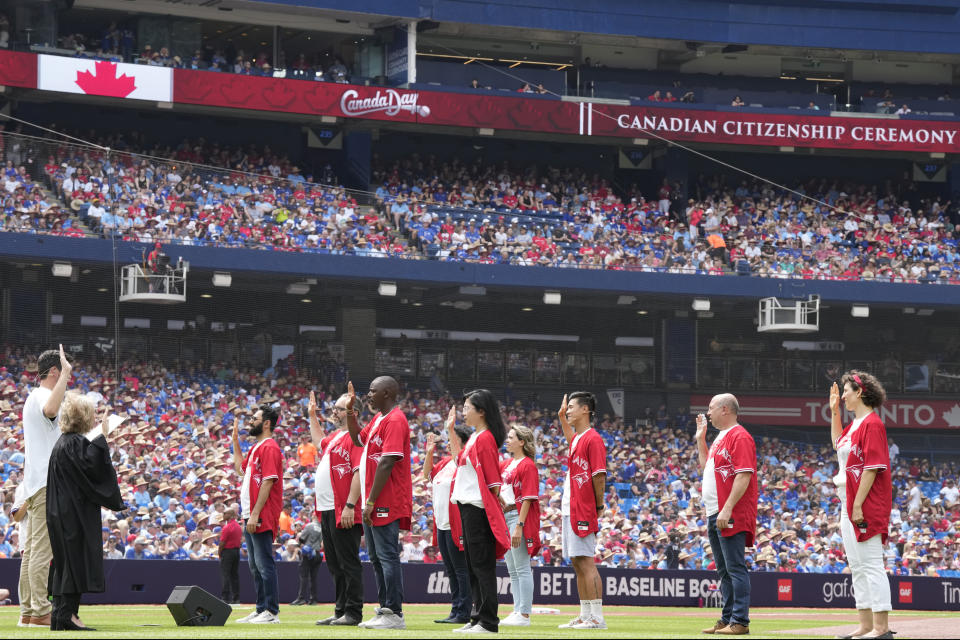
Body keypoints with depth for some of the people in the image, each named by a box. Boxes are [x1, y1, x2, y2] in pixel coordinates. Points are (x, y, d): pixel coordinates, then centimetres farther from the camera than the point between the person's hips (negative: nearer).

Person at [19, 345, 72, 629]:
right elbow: (50, 410, -37)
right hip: (47, 483, -10)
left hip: (34, 485, 10)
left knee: (32, 550, 9)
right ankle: (40, 613, -14)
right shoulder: (43, 396, -12)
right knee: (42, 551, -11)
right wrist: (66, 373, -36)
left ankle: (28, 612, 11)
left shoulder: (33, 398, 21)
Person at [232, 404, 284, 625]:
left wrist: (256, 514, -22)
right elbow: (240, 469, 33)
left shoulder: (269, 447, -12)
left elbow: (268, 482, -19)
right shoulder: (255, 448, 19)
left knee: (264, 565, -10)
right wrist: (235, 441, 27)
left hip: (262, 517, -11)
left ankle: (272, 612, -10)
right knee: (255, 565, 14)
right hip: (250, 517, 11)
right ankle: (261, 610, 19)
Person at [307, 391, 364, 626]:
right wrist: (312, 415, 43)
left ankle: (353, 613, -5)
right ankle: (341, 611, 17)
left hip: (343, 512, -10)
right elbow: (319, 442, 45)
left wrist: (350, 505, -24)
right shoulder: (334, 436, 19)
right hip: (327, 510, 10)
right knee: (335, 566, 12)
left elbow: (360, 472, -19)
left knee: (348, 563, -7)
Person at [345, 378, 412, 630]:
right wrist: (350, 411, 19)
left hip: (386, 503, -11)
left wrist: (372, 500, -22)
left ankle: (395, 614, -10)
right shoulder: (378, 419, 16)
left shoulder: (395, 420, -15)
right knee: (377, 558, 13)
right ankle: (384, 610, 19)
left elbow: (387, 463, -21)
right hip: (373, 505, 11)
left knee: (388, 557, -10)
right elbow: (358, 439, 33)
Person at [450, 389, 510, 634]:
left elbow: (492, 480, -17)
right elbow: (460, 458, 34)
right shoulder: (475, 437, 15)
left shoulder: (485, 438, -14)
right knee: (473, 565, 13)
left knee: (482, 565, -8)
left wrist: (495, 509, -18)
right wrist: (451, 430, 30)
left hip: (478, 509, -10)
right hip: (467, 507, 10)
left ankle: (488, 621, -6)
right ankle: (477, 618, 19)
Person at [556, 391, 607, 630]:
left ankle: (597, 617, -12)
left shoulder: (593, 439, -11)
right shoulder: (577, 439, 17)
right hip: (569, 510, 10)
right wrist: (562, 418, 38)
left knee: (586, 561, -11)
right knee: (578, 564, 10)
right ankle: (585, 616, 14)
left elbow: (599, 475, -15)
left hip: (583, 511, -10)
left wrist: (598, 506, -12)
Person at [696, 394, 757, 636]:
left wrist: (727, 509, -24)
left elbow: (744, 476, -19)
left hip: (732, 515, -10)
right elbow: (705, 466, 33)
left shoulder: (739, 437, -12)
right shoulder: (720, 438, 19)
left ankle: (740, 621, -11)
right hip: (714, 515, 10)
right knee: (724, 570, 12)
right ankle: (727, 619, 17)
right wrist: (700, 439, 23)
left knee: (735, 568, -10)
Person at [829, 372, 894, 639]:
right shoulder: (855, 423, 16)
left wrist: (858, 505, -23)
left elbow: (872, 467, -20)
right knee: (857, 567, 13)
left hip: (867, 504, -11)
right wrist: (834, 411, 28)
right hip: (849, 505, 11)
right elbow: (838, 444, 37)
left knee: (871, 564, -12)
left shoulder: (872, 423, -13)